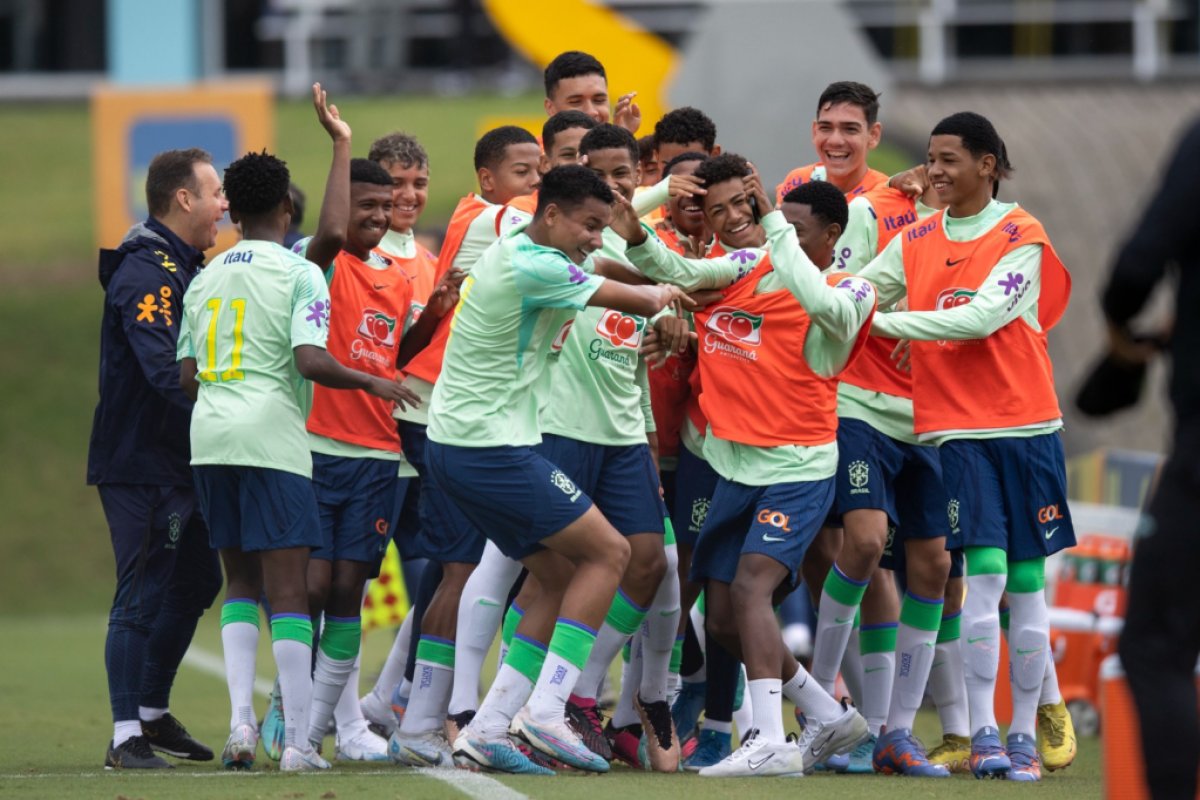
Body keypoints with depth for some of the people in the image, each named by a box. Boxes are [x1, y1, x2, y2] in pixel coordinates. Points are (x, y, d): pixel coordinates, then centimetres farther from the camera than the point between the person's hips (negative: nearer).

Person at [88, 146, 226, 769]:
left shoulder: (183, 268, 16)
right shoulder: (146, 273, -17)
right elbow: (166, 371, -27)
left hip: (178, 462, 10)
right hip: (141, 465, -10)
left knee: (194, 584, 16)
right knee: (142, 595, -8)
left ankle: (153, 714, 27)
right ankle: (127, 736, -6)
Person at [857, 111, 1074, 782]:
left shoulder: (1022, 236, -5)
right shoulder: (916, 241, 9)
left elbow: (982, 316, -16)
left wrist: (883, 321, -17)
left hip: (1025, 423, -1)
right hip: (956, 426, 1)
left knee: (1026, 578, 2)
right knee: (985, 572, -10)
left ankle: (1024, 735, 9)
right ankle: (983, 734, -8)